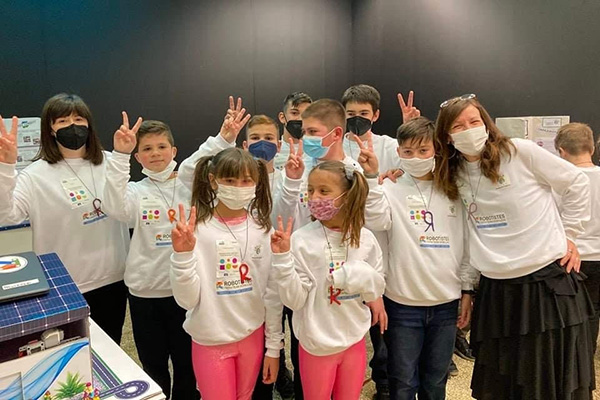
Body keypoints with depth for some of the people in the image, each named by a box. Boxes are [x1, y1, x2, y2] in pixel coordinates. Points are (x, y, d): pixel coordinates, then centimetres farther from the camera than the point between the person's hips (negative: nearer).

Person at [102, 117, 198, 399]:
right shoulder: (136, 191, -3)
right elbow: (114, 208, -24)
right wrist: (120, 155, -32)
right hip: (145, 290, 0)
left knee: (187, 361, 18)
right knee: (153, 365, 19)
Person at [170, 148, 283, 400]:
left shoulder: (262, 229, -7)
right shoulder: (197, 230, -15)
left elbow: (273, 293, -1)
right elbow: (187, 299, -16)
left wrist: (274, 346, 2)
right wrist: (182, 254, -30)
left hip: (252, 336, 3)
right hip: (211, 341, -3)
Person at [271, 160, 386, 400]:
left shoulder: (365, 238, -7)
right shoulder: (301, 240, -16)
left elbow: (378, 283, 4)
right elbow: (294, 300, -18)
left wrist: (364, 277, -17)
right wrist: (282, 257, -29)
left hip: (355, 339, 3)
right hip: (317, 343, -3)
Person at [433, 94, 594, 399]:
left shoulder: (520, 151, -6)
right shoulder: (453, 175, 4)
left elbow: (576, 183, 2)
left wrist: (569, 234, 3)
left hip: (550, 280, -3)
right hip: (496, 288, 4)